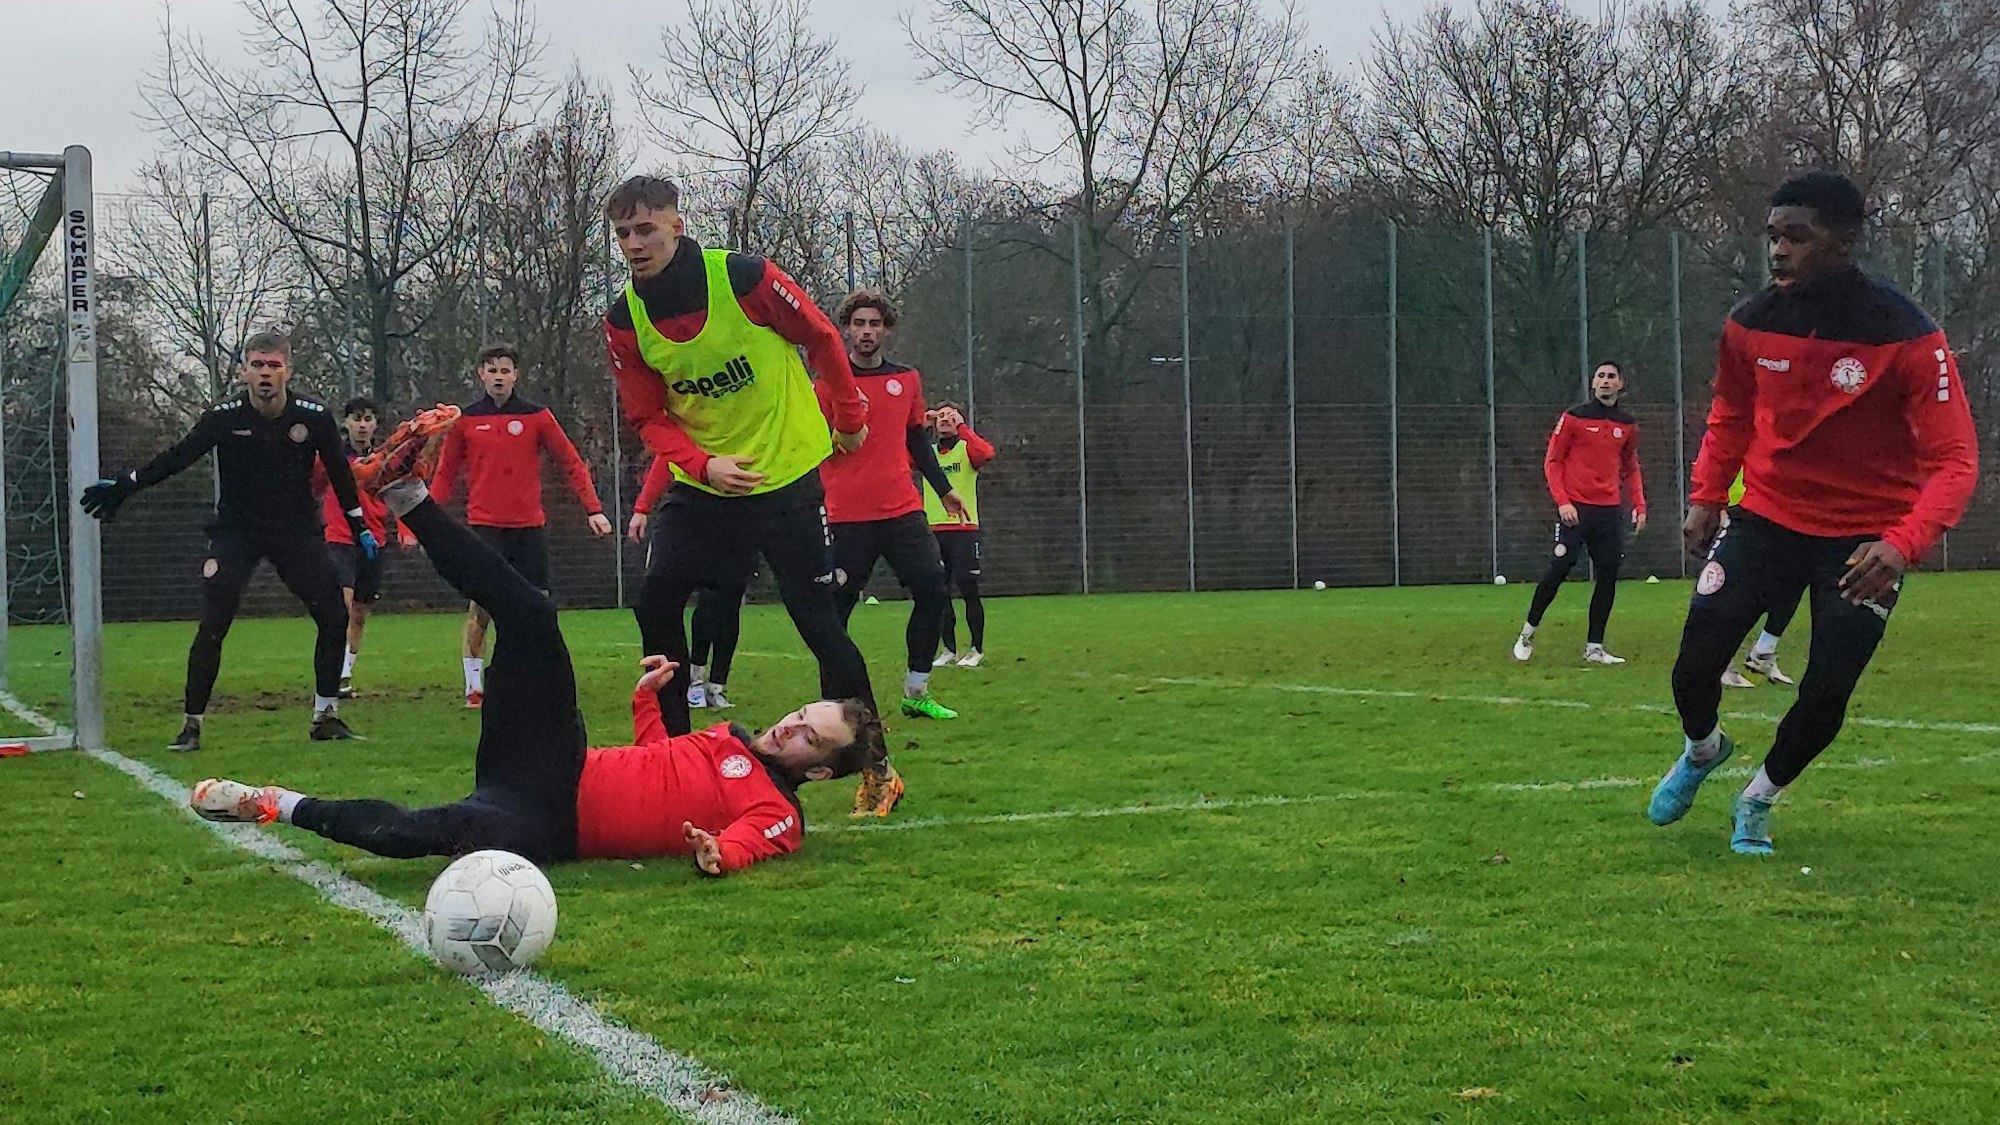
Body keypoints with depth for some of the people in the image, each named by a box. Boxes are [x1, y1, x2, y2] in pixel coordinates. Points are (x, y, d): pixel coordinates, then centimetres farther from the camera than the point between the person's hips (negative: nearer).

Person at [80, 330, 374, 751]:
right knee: (212, 625, -14)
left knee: (335, 617, -5)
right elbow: (176, 458, -2)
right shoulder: (224, 417, -12)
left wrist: (360, 527, 8)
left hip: (297, 531, 2)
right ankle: (191, 724, -3)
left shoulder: (314, 417, -9)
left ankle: (325, 715, 11)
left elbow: (339, 474, 3)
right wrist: (123, 485, -4)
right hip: (236, 531, -2)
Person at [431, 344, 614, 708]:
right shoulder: (466, 420, 5)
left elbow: (571, 464, 6)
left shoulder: (537, 416, 4)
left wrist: (593, 509, -2)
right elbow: (446, 474, 12)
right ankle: (474, 687, 2)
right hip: (485, 527, -1)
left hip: (530, 527, 1)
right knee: (480, 609, -6)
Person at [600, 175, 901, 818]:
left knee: (818, 621, -6)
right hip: (702, 483, 4)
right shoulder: (624, 320, -5)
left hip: (787, 475, -4)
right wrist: (703, 464, -18)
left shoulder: (745, 280, -18)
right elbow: (647, 417, -1)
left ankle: (875, 768, 5)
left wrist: (850, 417, 4)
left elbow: (822, 340, -4)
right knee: (655, 603, -6)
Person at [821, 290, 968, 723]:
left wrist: (943, 488, 23)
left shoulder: (907, 380, 12)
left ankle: (916, 692, 7)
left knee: (934, 593, -3)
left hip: (902, 509, 4)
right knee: (836, 605, -5)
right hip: (847, 516, -4)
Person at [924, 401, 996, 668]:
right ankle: (949, 650, 14)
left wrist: (961, 427, -12)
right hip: (933, 530, 4)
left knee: (968, 589, -5)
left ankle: (977, 649, 3)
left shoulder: (966, 449, 2)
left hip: (964, 529, -4)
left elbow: (985, 453, -21)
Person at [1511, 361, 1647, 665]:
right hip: (1575, 510, -4)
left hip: (1610, 512, 4)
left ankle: (1594, 647, 7)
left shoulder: (1628, 424, 11)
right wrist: (1562, 501, -11)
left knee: (1608, 577, 1)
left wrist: (1639, 505, 9)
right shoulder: (1574, 418, -2)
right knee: (1557, 570, -7)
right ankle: (1528, 634, 7)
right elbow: (1552, 462, 0)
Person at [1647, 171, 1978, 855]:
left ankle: (1760, 799, 27)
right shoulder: (1751, 324, -8)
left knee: (1825, 695, -5)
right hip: (1768, 514, 3)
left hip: (1864, 539, -3)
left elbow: (1953, 459, -21)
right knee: (1694, 666, -4)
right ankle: (1701, 749, 33)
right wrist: (1706, 497, 1)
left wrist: (1903, 544, -36)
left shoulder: (1910, 339, -21)